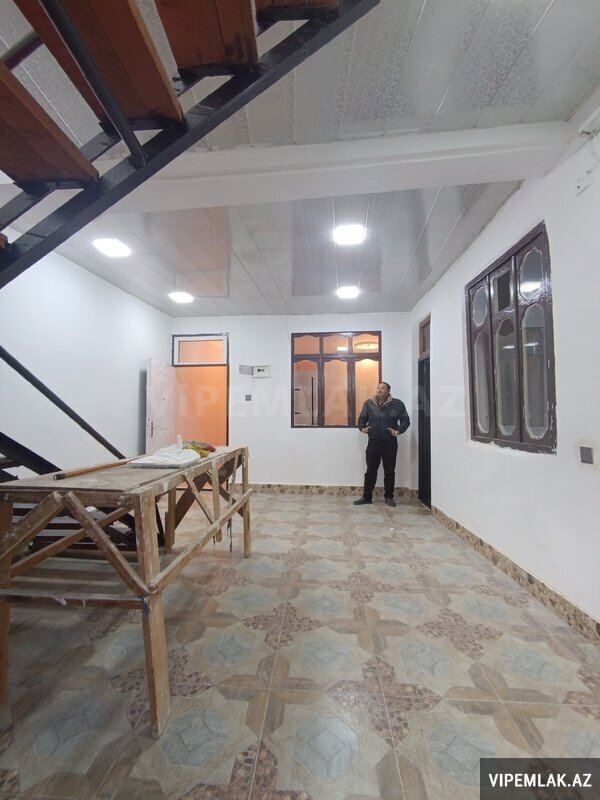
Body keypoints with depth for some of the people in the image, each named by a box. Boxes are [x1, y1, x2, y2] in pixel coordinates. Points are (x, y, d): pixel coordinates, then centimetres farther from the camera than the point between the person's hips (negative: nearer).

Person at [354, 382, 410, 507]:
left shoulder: (397, 404, -3)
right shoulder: (369, 404, 4)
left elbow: (405, 420, 1)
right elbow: (362, 418, 13)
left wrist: (399, 430, -14)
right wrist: (362, 428, -6)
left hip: (390, 443, -1)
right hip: (373, 442, 2)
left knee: (389, 471, 8)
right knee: (370, 470, 6)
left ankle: (389, 497, 23)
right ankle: (367, 497, 16)